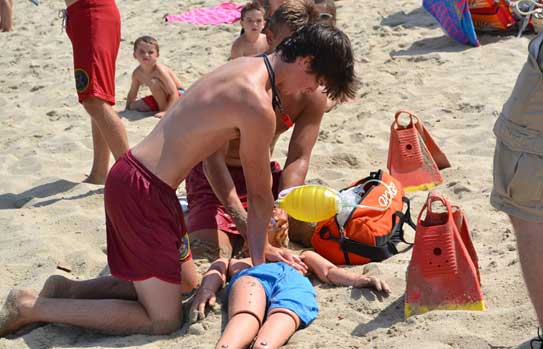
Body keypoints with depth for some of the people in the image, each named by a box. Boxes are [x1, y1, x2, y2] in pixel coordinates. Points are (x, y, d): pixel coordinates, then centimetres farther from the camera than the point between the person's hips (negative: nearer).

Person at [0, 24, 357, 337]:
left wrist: (253, 232, 17)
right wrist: (260, 253, 10)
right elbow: (260, 194, -6)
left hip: (128, 173, 10)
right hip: (143, 192, -10)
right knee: (164, 320, 0)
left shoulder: (244, 66, 10)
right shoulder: (259, 109, -19)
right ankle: (32, 307, 1)